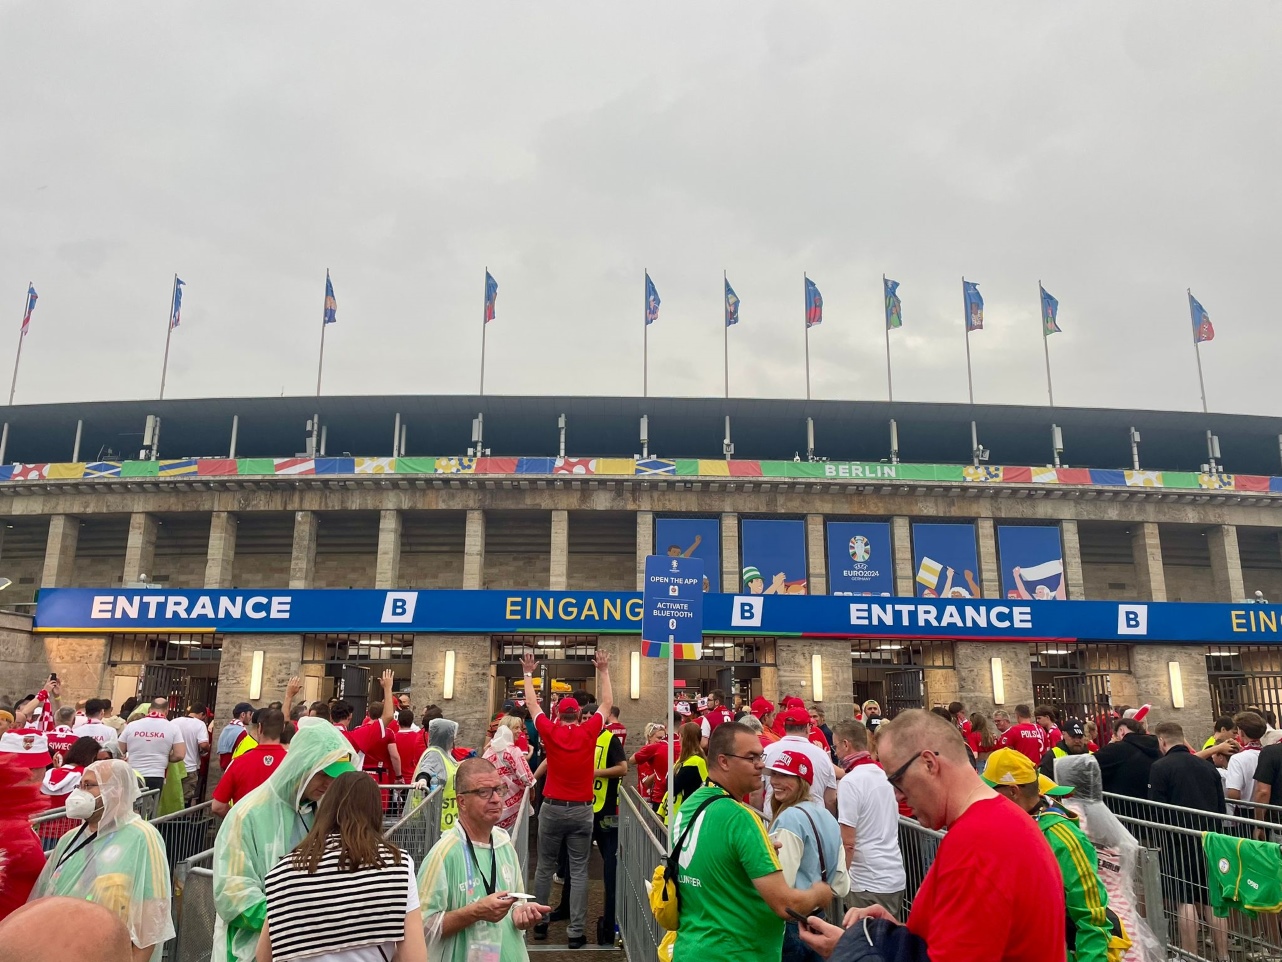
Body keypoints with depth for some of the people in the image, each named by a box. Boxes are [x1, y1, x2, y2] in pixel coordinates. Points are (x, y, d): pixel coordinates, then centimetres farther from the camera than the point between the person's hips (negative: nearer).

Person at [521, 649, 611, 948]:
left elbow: (532, 704, 10)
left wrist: (528, 674, 19)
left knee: (544, 867, 14)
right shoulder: (589, 732, -6)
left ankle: (539, 922, 24)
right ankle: (576, 931, 4)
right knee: (579, 871, 3)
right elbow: (607, 703, 8)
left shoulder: (549, 732, -5)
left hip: (552, 808, 1)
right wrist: (604, 671, 15)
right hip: (582, 810, -1)